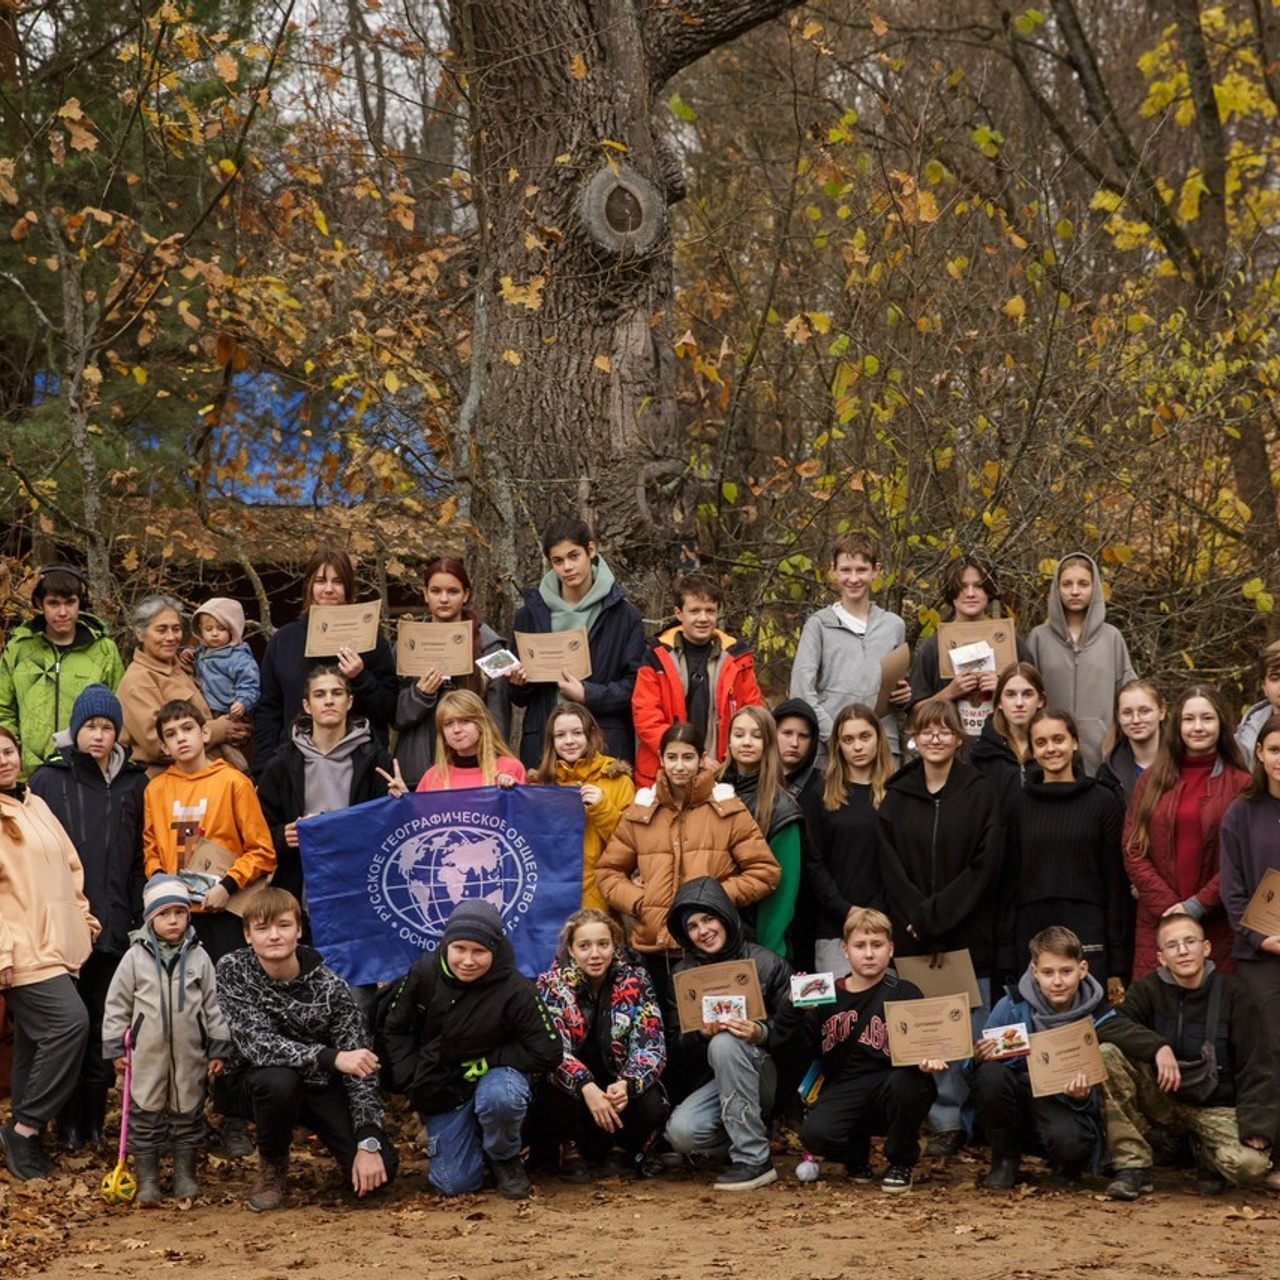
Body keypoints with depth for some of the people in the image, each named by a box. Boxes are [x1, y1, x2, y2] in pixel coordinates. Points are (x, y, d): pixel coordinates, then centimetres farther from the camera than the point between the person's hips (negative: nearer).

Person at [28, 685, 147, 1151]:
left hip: (114, 923, 1)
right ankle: (69, 1120, 9)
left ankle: (94, 1119, 13)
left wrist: (138, 915, 1)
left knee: (104, 1025, 5)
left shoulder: (134, 784, 7)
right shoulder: (48, 780, 3)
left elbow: (142, 858, 7)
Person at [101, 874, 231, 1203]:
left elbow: (212, 1004, 6)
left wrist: (218, 1049, 5)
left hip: (190, 1053, 1)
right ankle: (147, 1179, 11)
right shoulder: (136, 957, -2)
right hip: (147, 1053, -1)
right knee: (145, 1115, 3)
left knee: (187, 1114, 9)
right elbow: (117, 1003, 3)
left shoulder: (198, 957, 1)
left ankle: (185, 1176, 20)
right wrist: (115, 1047, 0)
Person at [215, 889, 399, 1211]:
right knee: (279, 1080, -38)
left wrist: (368, 1144, -26)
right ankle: (272, 1165, -7)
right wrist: (331, 1058, -41)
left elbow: (360, 1066, -16)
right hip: (247, 1083, -1)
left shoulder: (329, 987, -15)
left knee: (380, 1169, -19)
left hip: (318, 1085, 1)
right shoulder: (232, 970, -17)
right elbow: (257, 1044, -29)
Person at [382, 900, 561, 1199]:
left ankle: (505, 1158, -6)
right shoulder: (425, 973, -12)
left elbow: (548, 1054, -18)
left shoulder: (515, 990, -22)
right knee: (454, 1183, -7)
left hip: (493, 1076, -3)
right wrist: (412, 1079, -7)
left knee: (500, 1097, -40)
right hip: (442, 1092, 3)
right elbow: (397, 1029, 4)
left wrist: (486, 1062, -19)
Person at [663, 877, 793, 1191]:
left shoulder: (767, 964, -3)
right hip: (714, 1079, 3)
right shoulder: (682, 974, 7)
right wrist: (700, 1034, -19)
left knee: (725, 1043, -35)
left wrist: (761, 1033, -26)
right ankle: (752, 1135, 4)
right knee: (681, 1132, -28)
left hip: (767, 1078, -2)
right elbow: (676, 1045, 3)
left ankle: (753, 1159, -28)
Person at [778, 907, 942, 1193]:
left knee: (906, 1082, -38)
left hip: (889, 1084, -2)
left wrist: (927, 1059, -32)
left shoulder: (903, 993, 2)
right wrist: (796, 1010, -8)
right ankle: (857, 1154, 14)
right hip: (845, 1088, 2)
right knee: (814, 1134, -28)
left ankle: (901, 1163, -6)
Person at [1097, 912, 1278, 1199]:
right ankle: (1133, 1166, -16)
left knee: (1251, 1165, -33)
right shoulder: (1148, 990, -2)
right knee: (1108, 1054, -24)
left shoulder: (1232, 994, -7)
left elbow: (1255, 1068, -8)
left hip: (1216, 1108, -2)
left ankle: (1209, 1153, 7)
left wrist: (1257, 1127, -21)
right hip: (1163, 1099, 2)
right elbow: (1106, 1025, -18)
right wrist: (1157, 1047, -32)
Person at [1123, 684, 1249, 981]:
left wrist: (1196, 906, -9)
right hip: (1157, 924, 2)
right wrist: (1170, 907, -5)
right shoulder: (1152, 781, 12)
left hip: (1217, 926, -2)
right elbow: (1133, 851, 7)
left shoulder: (1240, 785, 3)